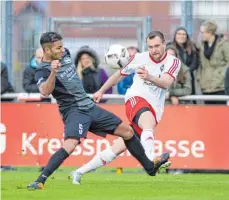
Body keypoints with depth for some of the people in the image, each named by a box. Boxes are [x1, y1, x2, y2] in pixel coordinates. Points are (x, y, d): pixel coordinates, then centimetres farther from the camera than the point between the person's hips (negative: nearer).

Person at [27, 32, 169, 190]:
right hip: (74, 111, -8)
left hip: (89, 106, 8)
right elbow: (45, 92, -35)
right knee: (70, 145, -34)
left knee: (127, 131, 12)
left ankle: (150, 167, 27)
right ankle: (40, 181, -31)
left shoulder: (65, 54, 6)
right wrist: (53, 72, -49)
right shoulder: (43, 71, -16)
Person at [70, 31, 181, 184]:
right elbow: (120, 74, 21)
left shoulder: (173, 62, 2)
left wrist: (149, 77, -37)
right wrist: (101, 91, 31)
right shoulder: (140, 58, 4)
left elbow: (166, 83, -17)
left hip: (155, 111, 1)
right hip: (136, 98, -1)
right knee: (149, 122, -38)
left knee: (119, 148, -6)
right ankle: (150, 160, -62)